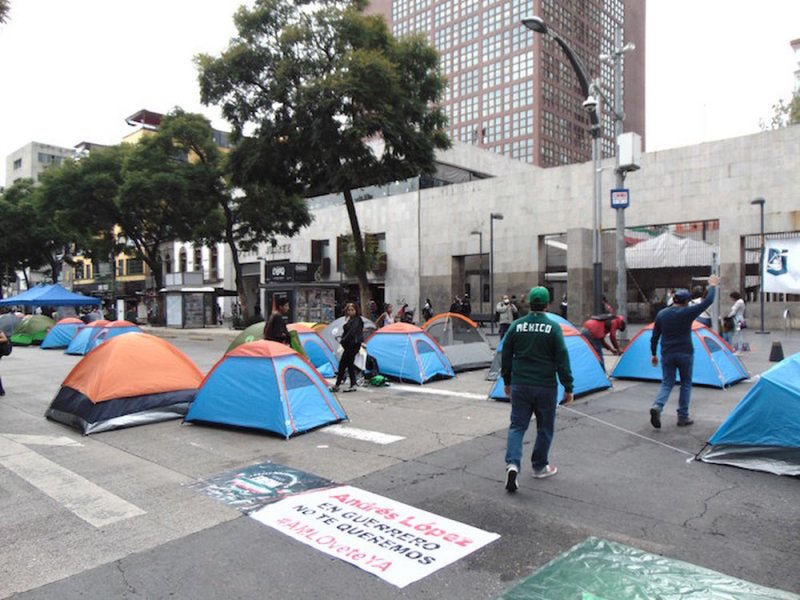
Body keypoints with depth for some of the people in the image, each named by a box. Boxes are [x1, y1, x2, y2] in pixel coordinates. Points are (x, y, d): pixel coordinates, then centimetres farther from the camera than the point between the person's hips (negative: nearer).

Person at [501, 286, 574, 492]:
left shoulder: (516, 326, -1)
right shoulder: (553, 327, -9)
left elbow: (506, 356, 5)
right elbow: (562, 360, -8)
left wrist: (507, 381, 18)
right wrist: (568, 388, -1)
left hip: (520, 385, 2)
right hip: (546, 387, -2)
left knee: (517, 425, 7)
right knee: (545, 427, 15)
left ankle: (512, 464, -11)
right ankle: (540, 466, 27)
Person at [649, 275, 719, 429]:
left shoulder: (661, 314, 2)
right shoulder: (687, 312, -11)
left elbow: (654, 336, 6)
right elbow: (708, 301, -4)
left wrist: (653, 354, 14)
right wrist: (712, 286, 12)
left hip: (667, 354, 3)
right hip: (685, 353, -3)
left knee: (667, 383, 8)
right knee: (686, 384, 13)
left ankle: (657, 406, -18)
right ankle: (683, 416, 15)